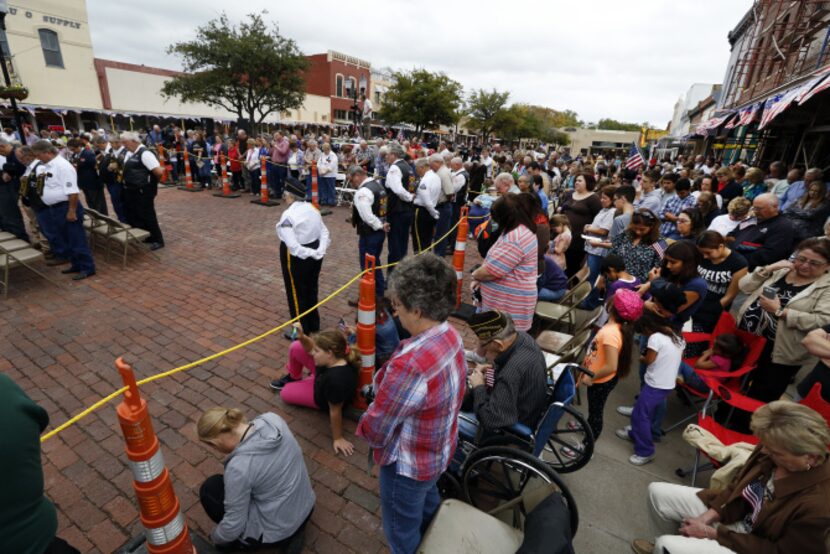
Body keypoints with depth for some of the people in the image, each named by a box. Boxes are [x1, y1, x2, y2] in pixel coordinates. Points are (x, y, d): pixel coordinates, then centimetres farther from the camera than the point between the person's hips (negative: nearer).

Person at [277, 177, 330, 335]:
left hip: (298, 257, -7)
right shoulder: (312, 208, 1)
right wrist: (320, 251, -12)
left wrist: (312, 254, -19)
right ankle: (314, 325, 38)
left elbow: (293, 246, -28)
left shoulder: (288, 215, -22)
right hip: (314, 254, 8)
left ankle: (301, 331, 24)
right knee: (311, 289, 21)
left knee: (297, 293, 10)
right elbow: (324, 232, 0)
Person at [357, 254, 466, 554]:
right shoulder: (451, 335, -14)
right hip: (439, 451, 8)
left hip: (408, 465, -8)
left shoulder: (410, 365, -42)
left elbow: (375, 428, -28)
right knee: (428, 505, 37)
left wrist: (364, 425, -5)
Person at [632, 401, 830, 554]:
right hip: (732, 512, 7)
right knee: (657, 492, 4)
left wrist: (712, 533, -18)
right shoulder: (771, 450, -17)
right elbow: (737, 487, 0)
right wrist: (708, 516, -10)